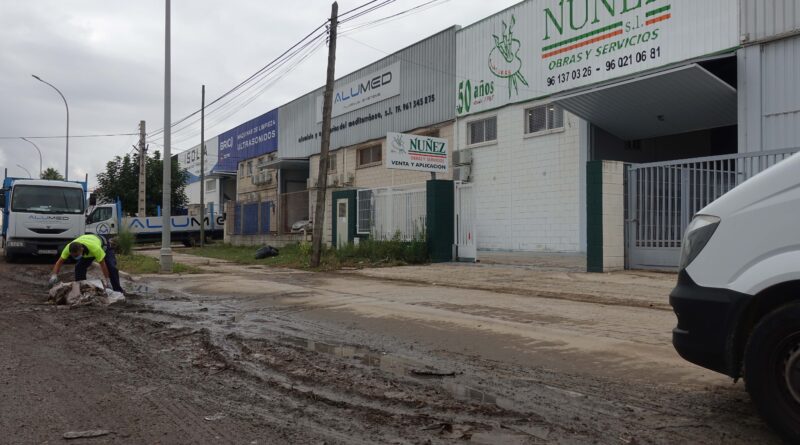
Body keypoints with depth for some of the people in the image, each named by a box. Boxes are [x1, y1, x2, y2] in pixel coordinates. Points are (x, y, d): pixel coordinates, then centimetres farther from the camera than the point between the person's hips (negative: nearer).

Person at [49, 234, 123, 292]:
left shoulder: (94, 248, -47)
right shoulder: (69, 248, -34)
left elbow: (102, 264, -36)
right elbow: (59, 262, -23)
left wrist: (106, 279, -32)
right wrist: (54, 275, -37)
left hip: (103, 246, -5)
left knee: (111, 267, -18)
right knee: (79, 267, -14)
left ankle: (118, 291, -7)